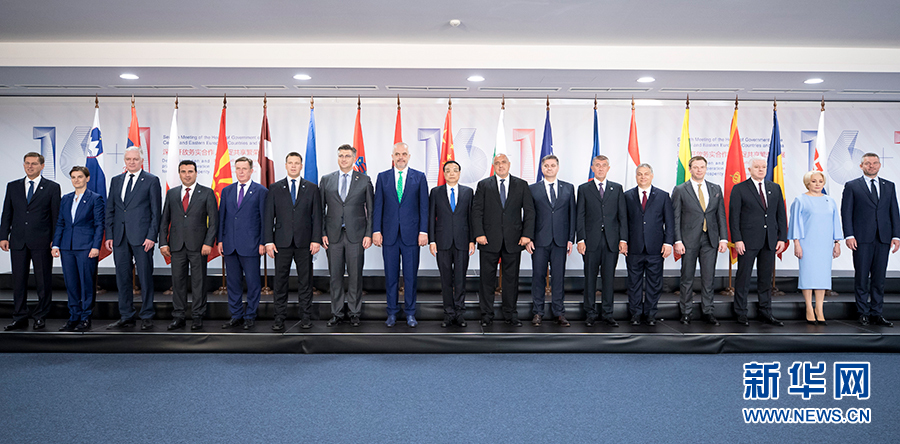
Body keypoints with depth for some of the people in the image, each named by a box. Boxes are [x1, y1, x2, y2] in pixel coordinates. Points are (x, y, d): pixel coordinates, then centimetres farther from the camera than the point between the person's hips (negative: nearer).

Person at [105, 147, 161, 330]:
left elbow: (155, 211, -3)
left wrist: (151, 236, -11)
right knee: (122, 277, 9)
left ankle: (147, 316, 10)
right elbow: (110, 210, 15)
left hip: (141, 237, -5)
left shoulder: (151, 181, 1)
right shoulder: (116, 181, 15)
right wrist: (109, 235, 6)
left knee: (145, 276, 0)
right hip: (120, 237, 5)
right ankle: (126, 317, 18)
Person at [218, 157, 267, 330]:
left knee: (252, 282, 1)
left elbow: (264, 218, -1)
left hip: (250, 245, -4)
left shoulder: (261, 191, 1)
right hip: (230, 244, 4)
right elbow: (221, 216, 14)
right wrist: (220, 240, 7)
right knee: (232, 281, 9)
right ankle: (236, 316, 19)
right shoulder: (227, 191, 14)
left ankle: (250, 316, 12)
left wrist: (262, 242, -7)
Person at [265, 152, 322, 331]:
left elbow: (317, 216, 4)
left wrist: (316, 239, -4)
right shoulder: (275, 188, 8)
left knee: (305, 280, 5)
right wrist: (269, 241, -3)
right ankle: (279, 317, 12)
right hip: (282, 242, 0)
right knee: (280, 280, 3)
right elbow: (269, 216, 5)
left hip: (304, 242, 0)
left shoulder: (312, 188, 8)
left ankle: (305, 316, 14)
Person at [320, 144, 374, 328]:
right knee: (335, 276, 6)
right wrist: (322, 233, 1)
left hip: (356, 235, -1)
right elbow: (320, 209, 9)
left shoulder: (364, 180, 4)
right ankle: (336, 313, 17)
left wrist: (368, 234, -4)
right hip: (333, 235, 2)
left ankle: (355, 313, 15)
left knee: (355, 276, 3)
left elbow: (371, 209, 4)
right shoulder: (326, 180, 9)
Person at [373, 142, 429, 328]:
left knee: (411, 276, 4)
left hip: (411, 234, -1)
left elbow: (424, 206, 2)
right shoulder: (382, 177, 8)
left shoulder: (419, 177, 5)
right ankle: (392, 312, 17)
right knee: (391, 275, 7)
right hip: (389, 234, 1)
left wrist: (423, 231, -5)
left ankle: (410, 313, 15)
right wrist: (376, 230, -1)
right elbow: (378, 206, 6)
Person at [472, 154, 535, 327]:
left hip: (513, 241, 1)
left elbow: (529, 211, 5)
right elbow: (476, 211, 2)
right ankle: (487, 315, 14)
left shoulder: (521, 185, 8)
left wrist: (527, 234, -5)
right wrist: (479, 234, -9)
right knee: (487, 278, 4)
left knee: (511, 278, 7)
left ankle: (510, 314, 18)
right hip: (489, 240, 0)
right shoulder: (483, 185, 7)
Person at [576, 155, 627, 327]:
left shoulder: (617, 188, 10)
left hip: (612, 241, 1)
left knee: (609, 278, 5)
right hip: (591, 241, -1)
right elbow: (579, 217, 2)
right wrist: (580, 239, -6)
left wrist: (623, 239, -1)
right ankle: (591, 314, 14)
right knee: (590, 278, 4)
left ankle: (607, 314, 15)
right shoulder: (584, 189, 6)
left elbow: (623, 216, 7)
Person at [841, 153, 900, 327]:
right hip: (862, 239, -3)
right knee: (862, 277, 0)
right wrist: (849, 235, -9)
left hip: (883, 239, 3)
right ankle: (863, 313, 9)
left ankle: (876, 313, 13)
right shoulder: (852, 186, 4)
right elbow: (846, 212, 0)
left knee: (879, 278, 6)